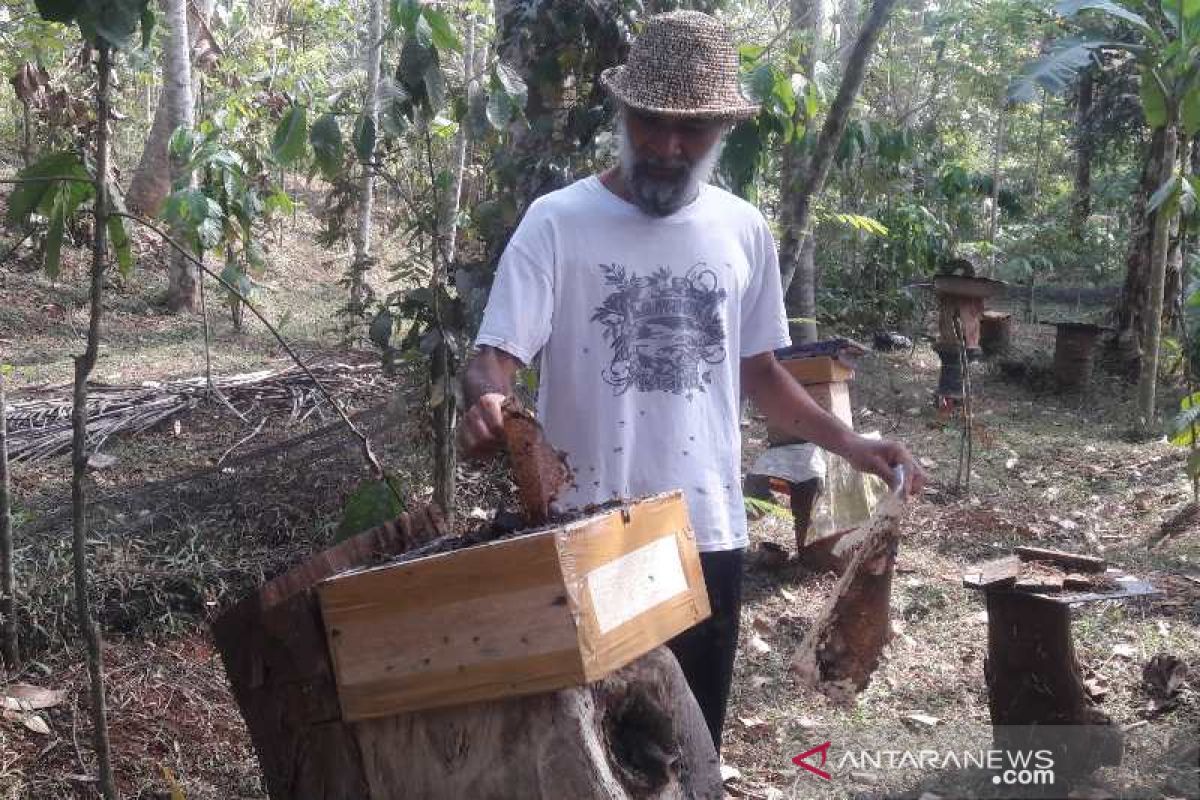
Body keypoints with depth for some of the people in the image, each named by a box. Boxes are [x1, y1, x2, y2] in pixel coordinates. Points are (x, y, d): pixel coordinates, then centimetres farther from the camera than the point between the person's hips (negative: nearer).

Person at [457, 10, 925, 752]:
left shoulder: (744, 231, 6)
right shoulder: (557, 222, -8)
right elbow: (497, 354, -14)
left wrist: (849, 444, 3)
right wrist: (487, 398, -37)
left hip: (709, 530, 4)